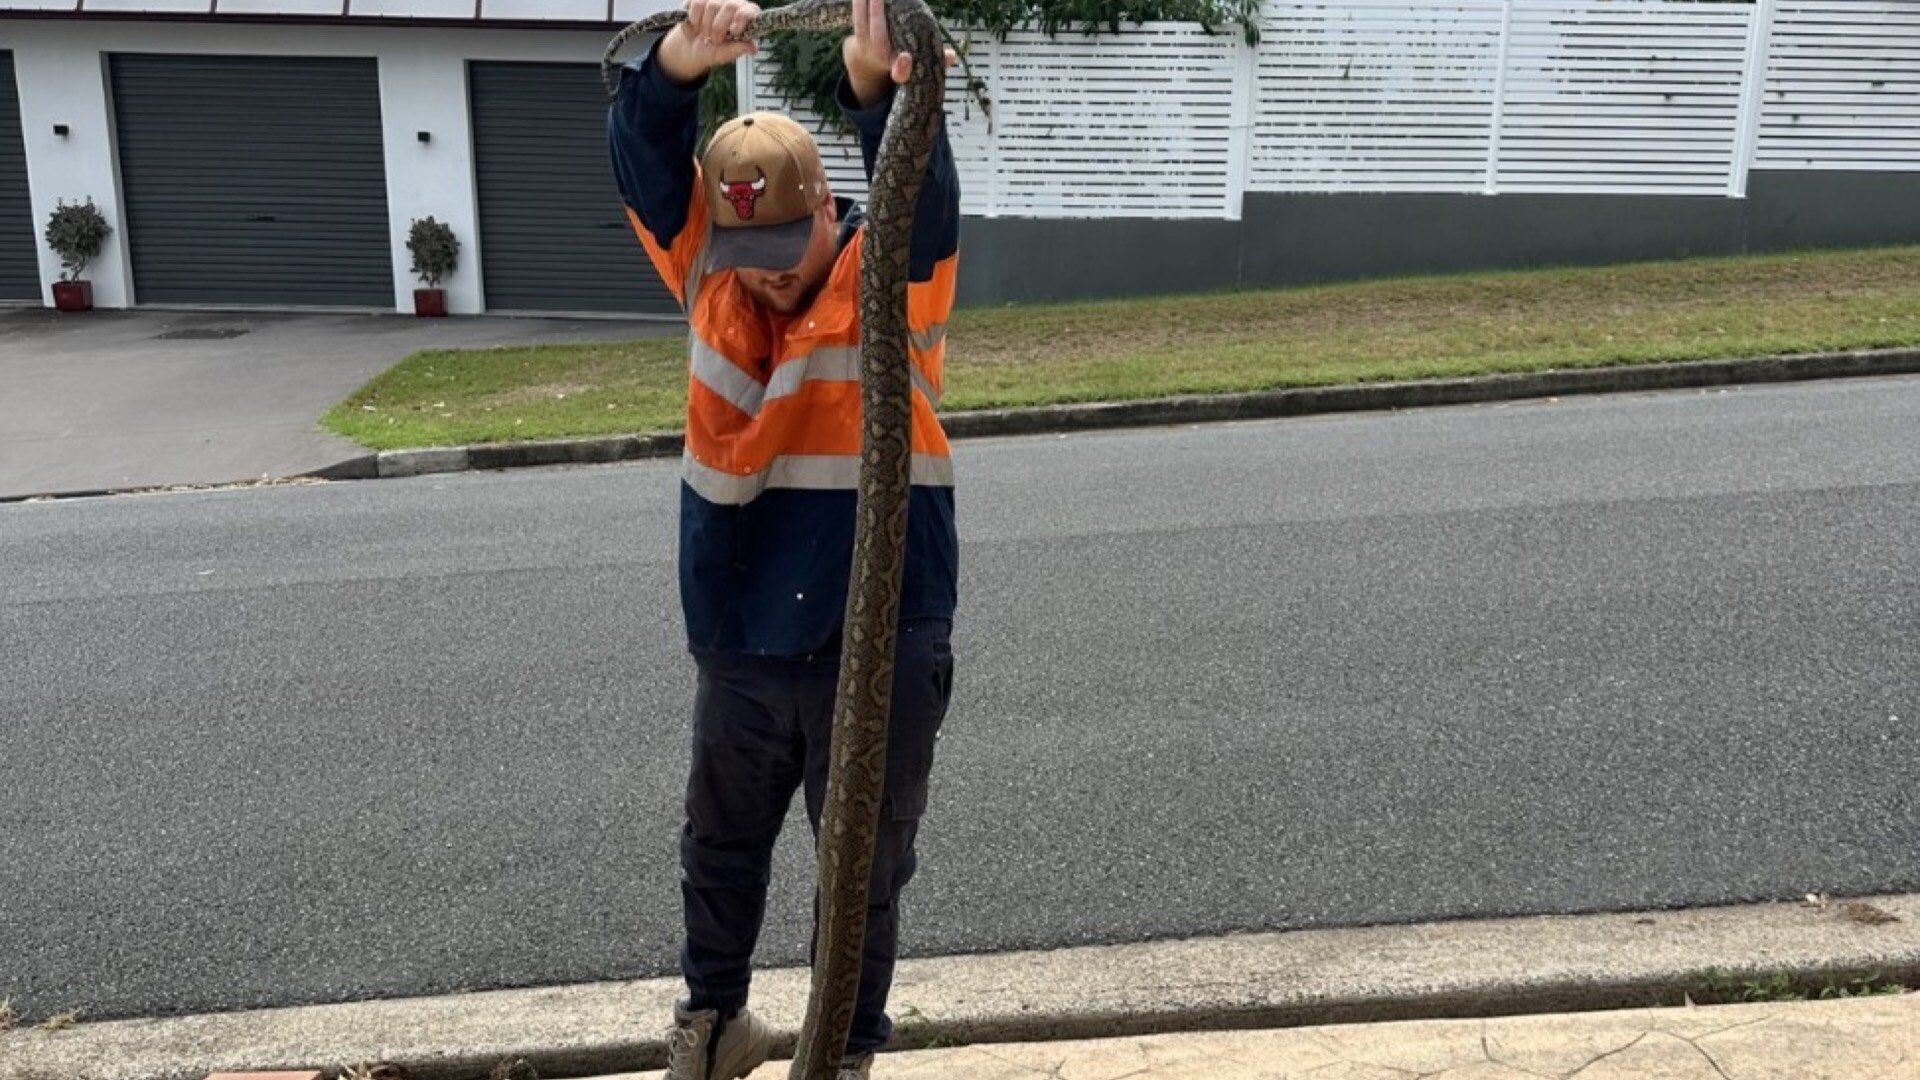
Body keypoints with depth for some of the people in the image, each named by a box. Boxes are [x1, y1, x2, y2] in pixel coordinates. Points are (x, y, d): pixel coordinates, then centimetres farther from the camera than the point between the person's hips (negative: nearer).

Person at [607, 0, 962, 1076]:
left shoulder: (891, 278, -9)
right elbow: (644, 154, -9)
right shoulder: (710, 271, 1)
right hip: (739, 645, 4)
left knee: (865, 869, 13)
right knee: (720, 849, 22)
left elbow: (921, 186, -27)